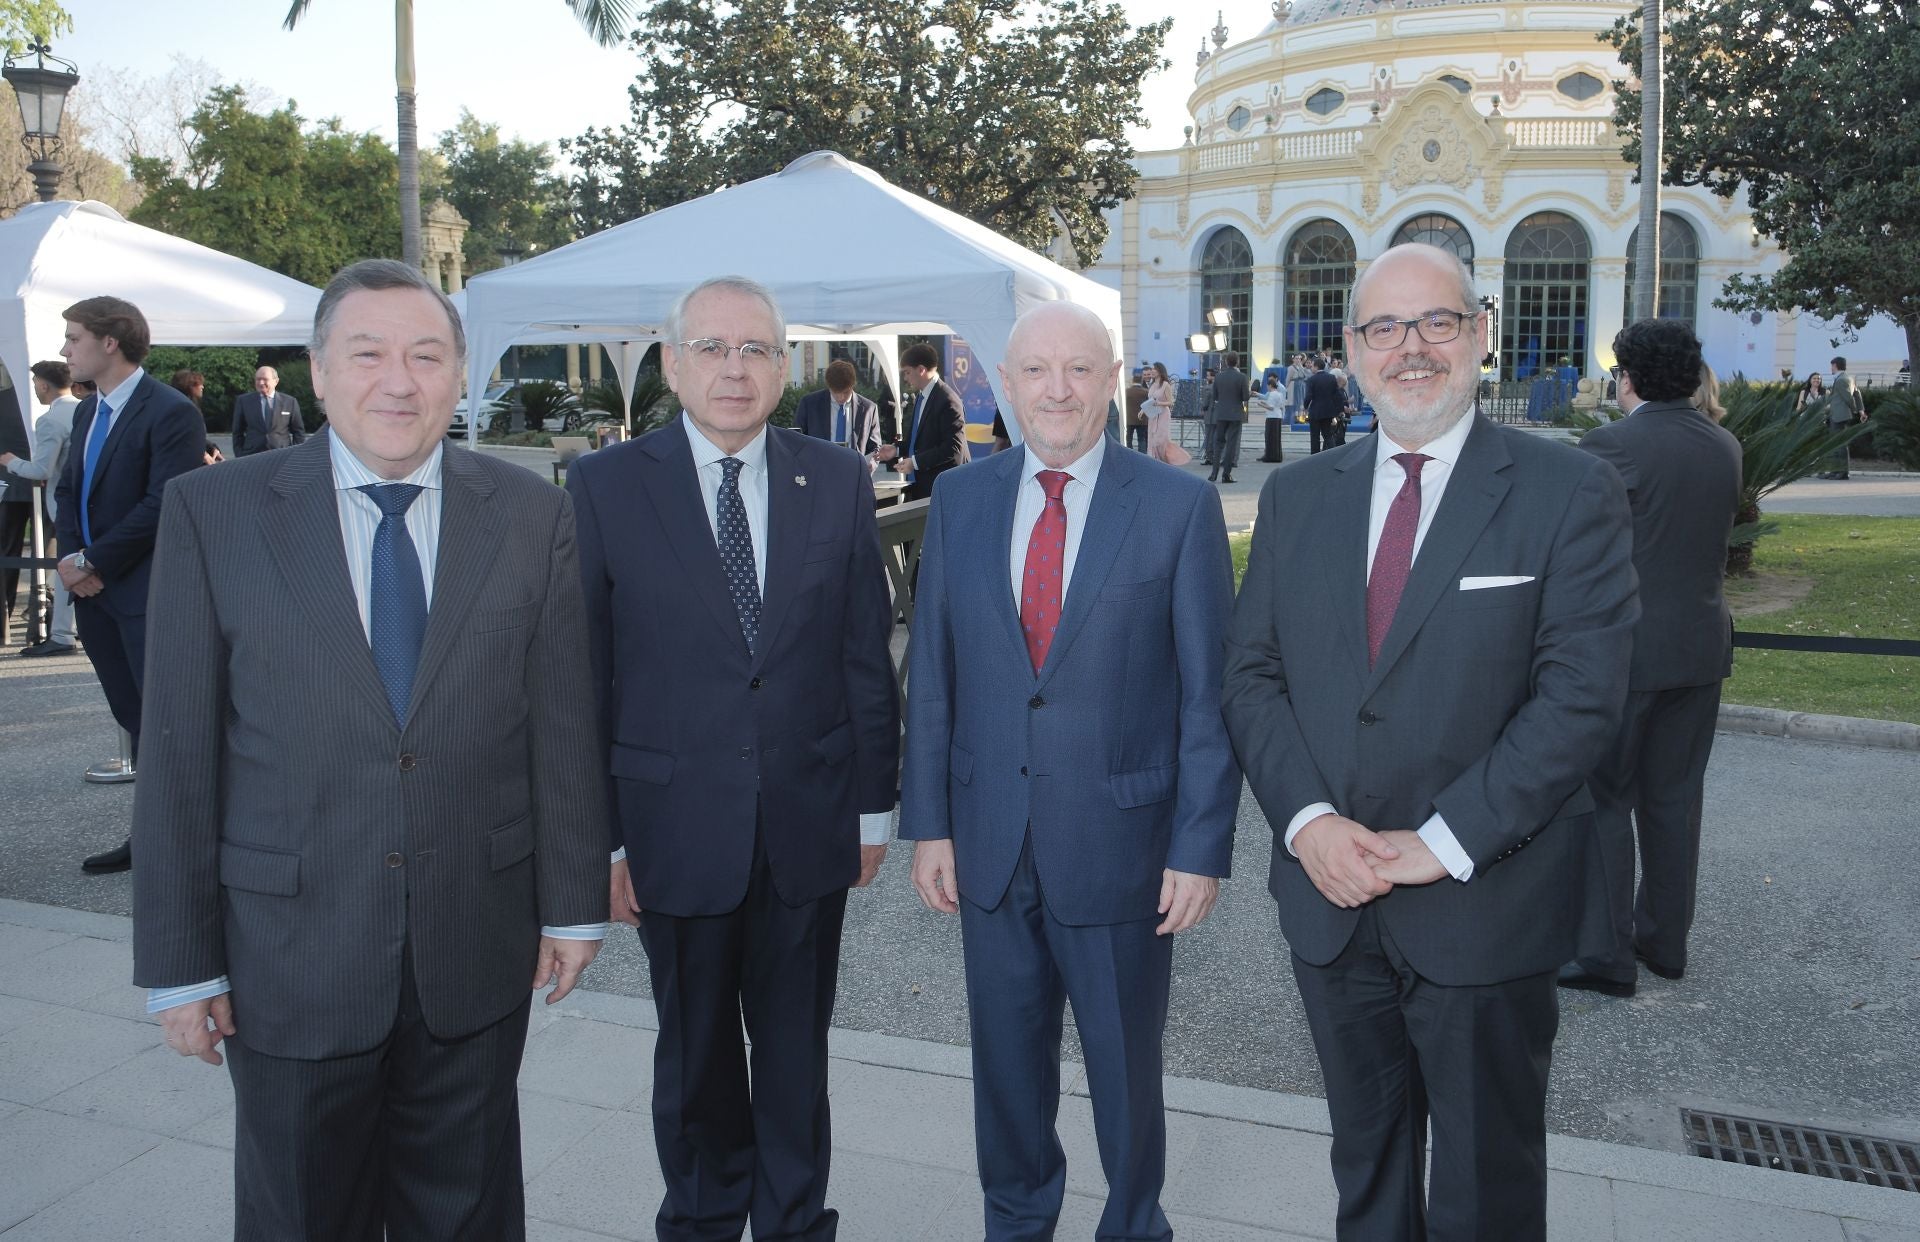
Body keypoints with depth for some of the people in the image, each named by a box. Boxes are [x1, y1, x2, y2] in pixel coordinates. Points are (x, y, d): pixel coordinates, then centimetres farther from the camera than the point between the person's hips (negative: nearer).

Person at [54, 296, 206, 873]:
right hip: (95, 591, 8)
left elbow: (161, 505, -19)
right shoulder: (87, 411, 15)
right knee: (135, 718, 13)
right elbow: (67, 490, 17)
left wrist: (92, 560, -15)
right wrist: (70, 555, -1)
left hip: (147, 593, -8)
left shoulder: (171, 413, -13)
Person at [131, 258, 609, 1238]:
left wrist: (574, 900, 2)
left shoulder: (531, 515, -2)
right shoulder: (213, 512, -5)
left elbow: (563, 722, 0)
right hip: (290, 954, -1)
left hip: (478, 946, 1)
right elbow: (178, 749, -4)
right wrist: (179, 960, -3)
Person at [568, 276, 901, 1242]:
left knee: (796, 1045, 16)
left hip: (810, 825, 1)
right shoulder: (604, 487, -5)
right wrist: (600, 836, -5)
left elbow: (866, 655, 3)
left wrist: (873, 802, 4)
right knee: (695, 1054, 17)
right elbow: (583, 677, -4)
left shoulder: (837, 482, 1)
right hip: (676, 827, -1)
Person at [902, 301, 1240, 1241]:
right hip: (990, 844, 3)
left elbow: (1208, 692, -7)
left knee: (1126, 1066, 16)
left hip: (1120, 842, -2)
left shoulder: (1180, 506, -7)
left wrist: (1201, 845, -10)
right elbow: (932, 672, 5)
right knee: (1006, 1059, 18)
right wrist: (927, 820, 2)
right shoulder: (960, 501, 3)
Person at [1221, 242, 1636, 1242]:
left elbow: (1581, 695, -14)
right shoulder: (1296, 495, 6)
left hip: (1488, 906, -3)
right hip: (1329, 897, 3)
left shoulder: (1570, 493, -7)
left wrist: (1443, 843, -18)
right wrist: (1307, 819, -12)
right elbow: (1249, 671, 2)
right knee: (1365, 1162, 22)